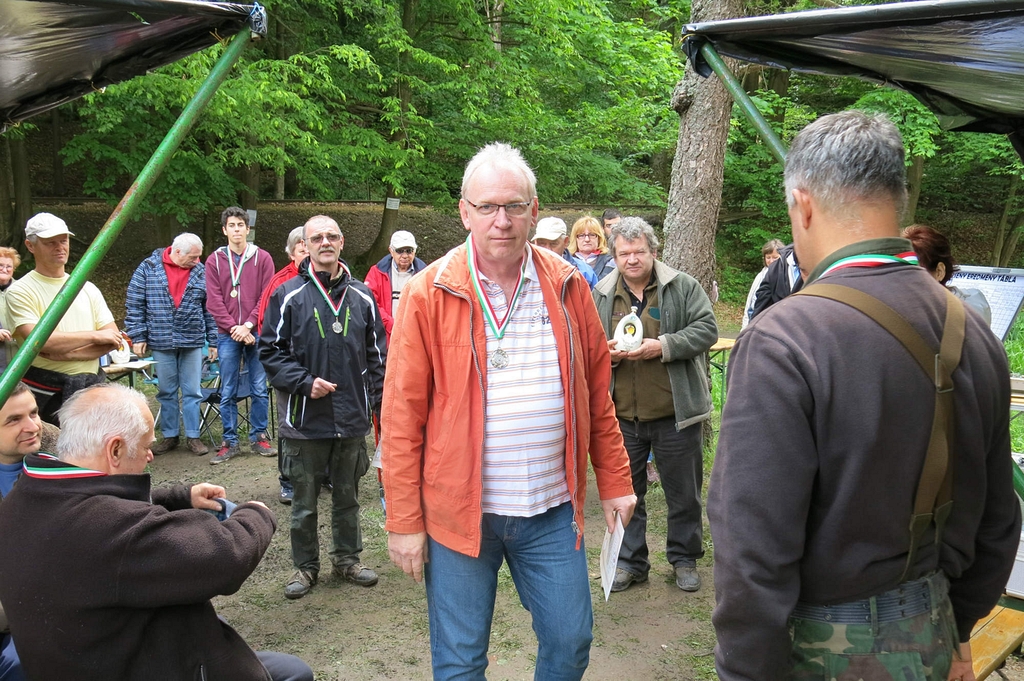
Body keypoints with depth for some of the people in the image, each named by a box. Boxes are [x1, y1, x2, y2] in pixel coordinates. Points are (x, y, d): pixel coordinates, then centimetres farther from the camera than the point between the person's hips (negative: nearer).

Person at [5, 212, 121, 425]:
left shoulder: (88, 289, 10)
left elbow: (114, 339, 3)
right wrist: (95, 335, -11)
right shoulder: (21, 291, -3)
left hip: (91, 388, 4)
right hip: (45, 392, -4)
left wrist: (66, 352, -12)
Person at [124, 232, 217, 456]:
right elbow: (134, 304, 0)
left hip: (192, 341, 1)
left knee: (192, 392, 5)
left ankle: (192, 437, 13)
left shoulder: (201, 272, 3)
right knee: (166, 392, 9)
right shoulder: (148, 268, -2)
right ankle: (169, 436, 20)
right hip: (161, 342, -1)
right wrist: (137, 336, -5)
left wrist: (213, 341, 5)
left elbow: (209, 309, 7)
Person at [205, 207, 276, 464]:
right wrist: (234, 328, -11)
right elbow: (214, 301, 0)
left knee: (259, 389, 5)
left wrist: (249, 324, -11)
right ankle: (230, 442, 13)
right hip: (227, 335, 1)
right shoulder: (214, 261, 6)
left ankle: (259, 437, 17)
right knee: (228, 393, 5)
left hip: (256, 333, 0)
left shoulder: (262, 258, 4)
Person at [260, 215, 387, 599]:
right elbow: (270, 351, -2)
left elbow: (377, 355, 11)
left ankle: (347, 558, 32)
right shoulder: (288, 296, -3)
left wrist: (381, 402, 6)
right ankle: (305, 566, 26)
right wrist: (304, 382, -14)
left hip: (353, 420, 3)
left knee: (347, 496, 16)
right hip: (306, 420, -2)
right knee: (304, 500, 10)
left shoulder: (362, 297, 6)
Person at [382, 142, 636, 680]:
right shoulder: (429, 294, -8)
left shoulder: (567, 287, 2)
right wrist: (403, 521, -7)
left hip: (552, 510, 3)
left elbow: (597, 395, 8)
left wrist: (614, 482, 9)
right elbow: (402, 416, -7)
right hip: (458, 510, -2)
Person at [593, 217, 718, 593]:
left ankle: (684, 559, 30)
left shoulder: (682, 287, -3)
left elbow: (706, 329, -8)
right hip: (622, 414, 3)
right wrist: (607, 354, -13)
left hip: (675, 413, -2)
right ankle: (630, 561, 28)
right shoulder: (601, 295, 6)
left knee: (683, 492, 11)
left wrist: (663, 346, -22)